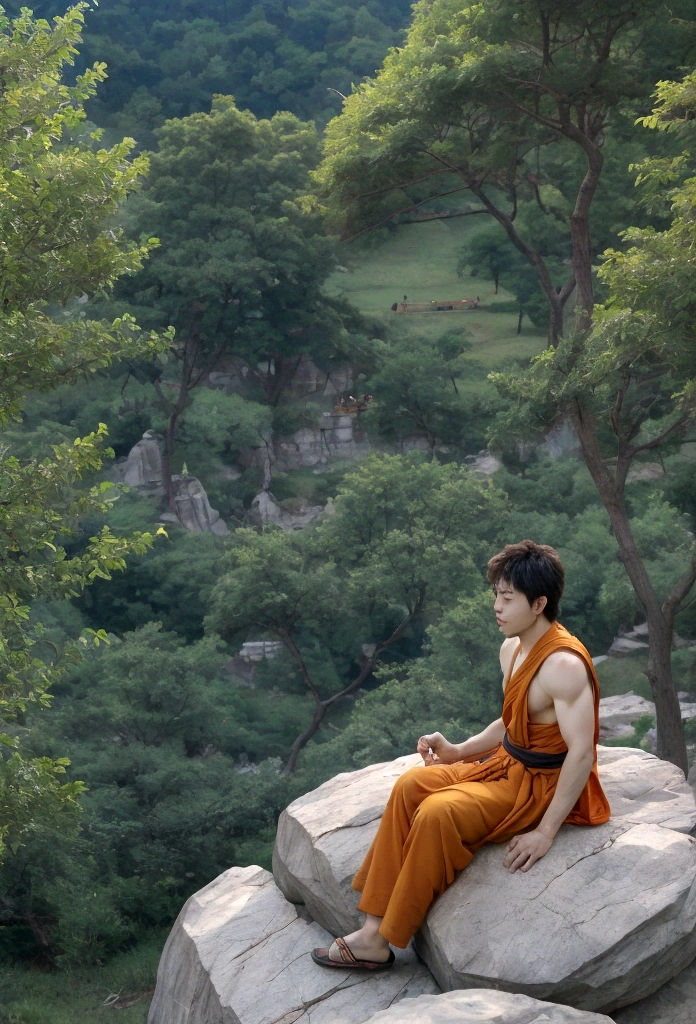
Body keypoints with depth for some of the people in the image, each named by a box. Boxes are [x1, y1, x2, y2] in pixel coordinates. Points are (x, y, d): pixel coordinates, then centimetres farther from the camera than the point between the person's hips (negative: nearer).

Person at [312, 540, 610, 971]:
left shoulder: (563, 665, -25)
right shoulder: (512, 648, 5)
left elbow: (581, 752, -27)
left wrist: (545, 832, -27)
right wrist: (458, 751, 5)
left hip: (543, 786, -9)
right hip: (507, 765, 9)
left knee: (439, 813, -24)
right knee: (411, 785, -6)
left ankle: (383, 941, -12)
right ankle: (374, 926, -7)